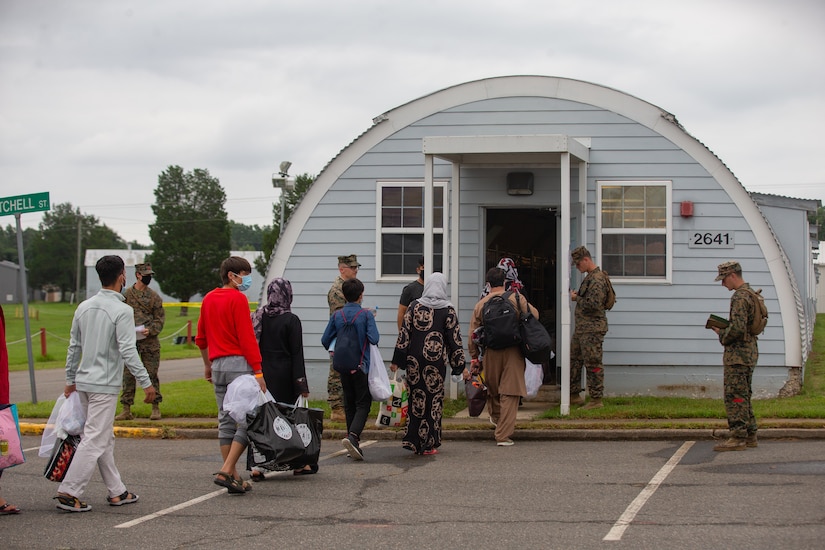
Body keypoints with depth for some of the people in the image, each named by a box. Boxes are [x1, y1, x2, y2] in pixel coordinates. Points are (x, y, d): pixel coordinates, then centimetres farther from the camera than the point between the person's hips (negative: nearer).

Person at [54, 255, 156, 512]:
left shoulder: (84, 307, 8)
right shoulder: (122, 311, -13)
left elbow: (74, 347, 13)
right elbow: (128, 351, -18)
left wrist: (70, 380, 22)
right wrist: (146, 382, -12)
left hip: (84, 382, 8)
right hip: (105, 385, -8)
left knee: (105, 438, 15)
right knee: (94, 439, -5)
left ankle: (116, 491, 21)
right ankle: (69, 492, -10)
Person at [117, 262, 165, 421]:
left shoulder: (154, 296, 4)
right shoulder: (126, 294, 4)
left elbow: (160, 318, 5)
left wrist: (150, 330, -11)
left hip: (149, 341, -1)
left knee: (151, 374, 1)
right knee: (128, 375, 1)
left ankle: (155, 407, 10)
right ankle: (126, 409, 6)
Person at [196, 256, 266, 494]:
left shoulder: (208, 299, 14)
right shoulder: (238, 299, -10)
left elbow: (200, 338, 20)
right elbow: (246, 338, -15)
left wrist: (207, 364, 30)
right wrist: (258, 371, -14)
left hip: (217, 365, 8)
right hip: (238, 363, -8)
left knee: (226, 420, 9)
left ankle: (233, 477, 10)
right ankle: (227, 471, -13)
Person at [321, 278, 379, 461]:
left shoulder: (337, 316, 1)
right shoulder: (366, 315, -9)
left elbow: (325, 340, 4)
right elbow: (373, 339, -17)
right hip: (361, 365, -4)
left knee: (349, 404, 13)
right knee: (363, 403, -2)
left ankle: (354, 444, 15)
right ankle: (353, 435, -25)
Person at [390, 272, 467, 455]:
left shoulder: (414, 306, 2)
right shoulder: (448, 310, -2)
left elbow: (404, 334, 1)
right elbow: (455, 340, -2)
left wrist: (397, 361, 5)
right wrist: (461, 366, 3)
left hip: (414, 360, 2)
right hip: (436, 360, -2)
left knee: (416, 398, 11)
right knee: (434, 399, 6)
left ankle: (413, 441, 10)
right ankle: (429, 444, 7)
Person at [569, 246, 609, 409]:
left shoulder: (597, 279, -16)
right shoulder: (590, 277, 16)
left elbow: (594, 304, -24)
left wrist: (576, 298, -12)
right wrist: (577, 296, 7)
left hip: (593, 328, -11)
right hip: (582, 328, 11)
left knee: (593, 364, -6)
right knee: (573, 360, 15)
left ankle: (596, 399, -1)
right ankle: (574, 396, 23)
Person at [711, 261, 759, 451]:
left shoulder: (740, 297, -17)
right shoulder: (750, 294, 15)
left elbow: (737, 329, -25)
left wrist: (721, 334, -7)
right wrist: (724, 328, 13)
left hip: (738, 355, -10)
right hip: (749, 353, 10)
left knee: (734, 396, -8)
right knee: (743, 396, 15)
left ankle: (738, 438, -8)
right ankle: (750, 435, 18)